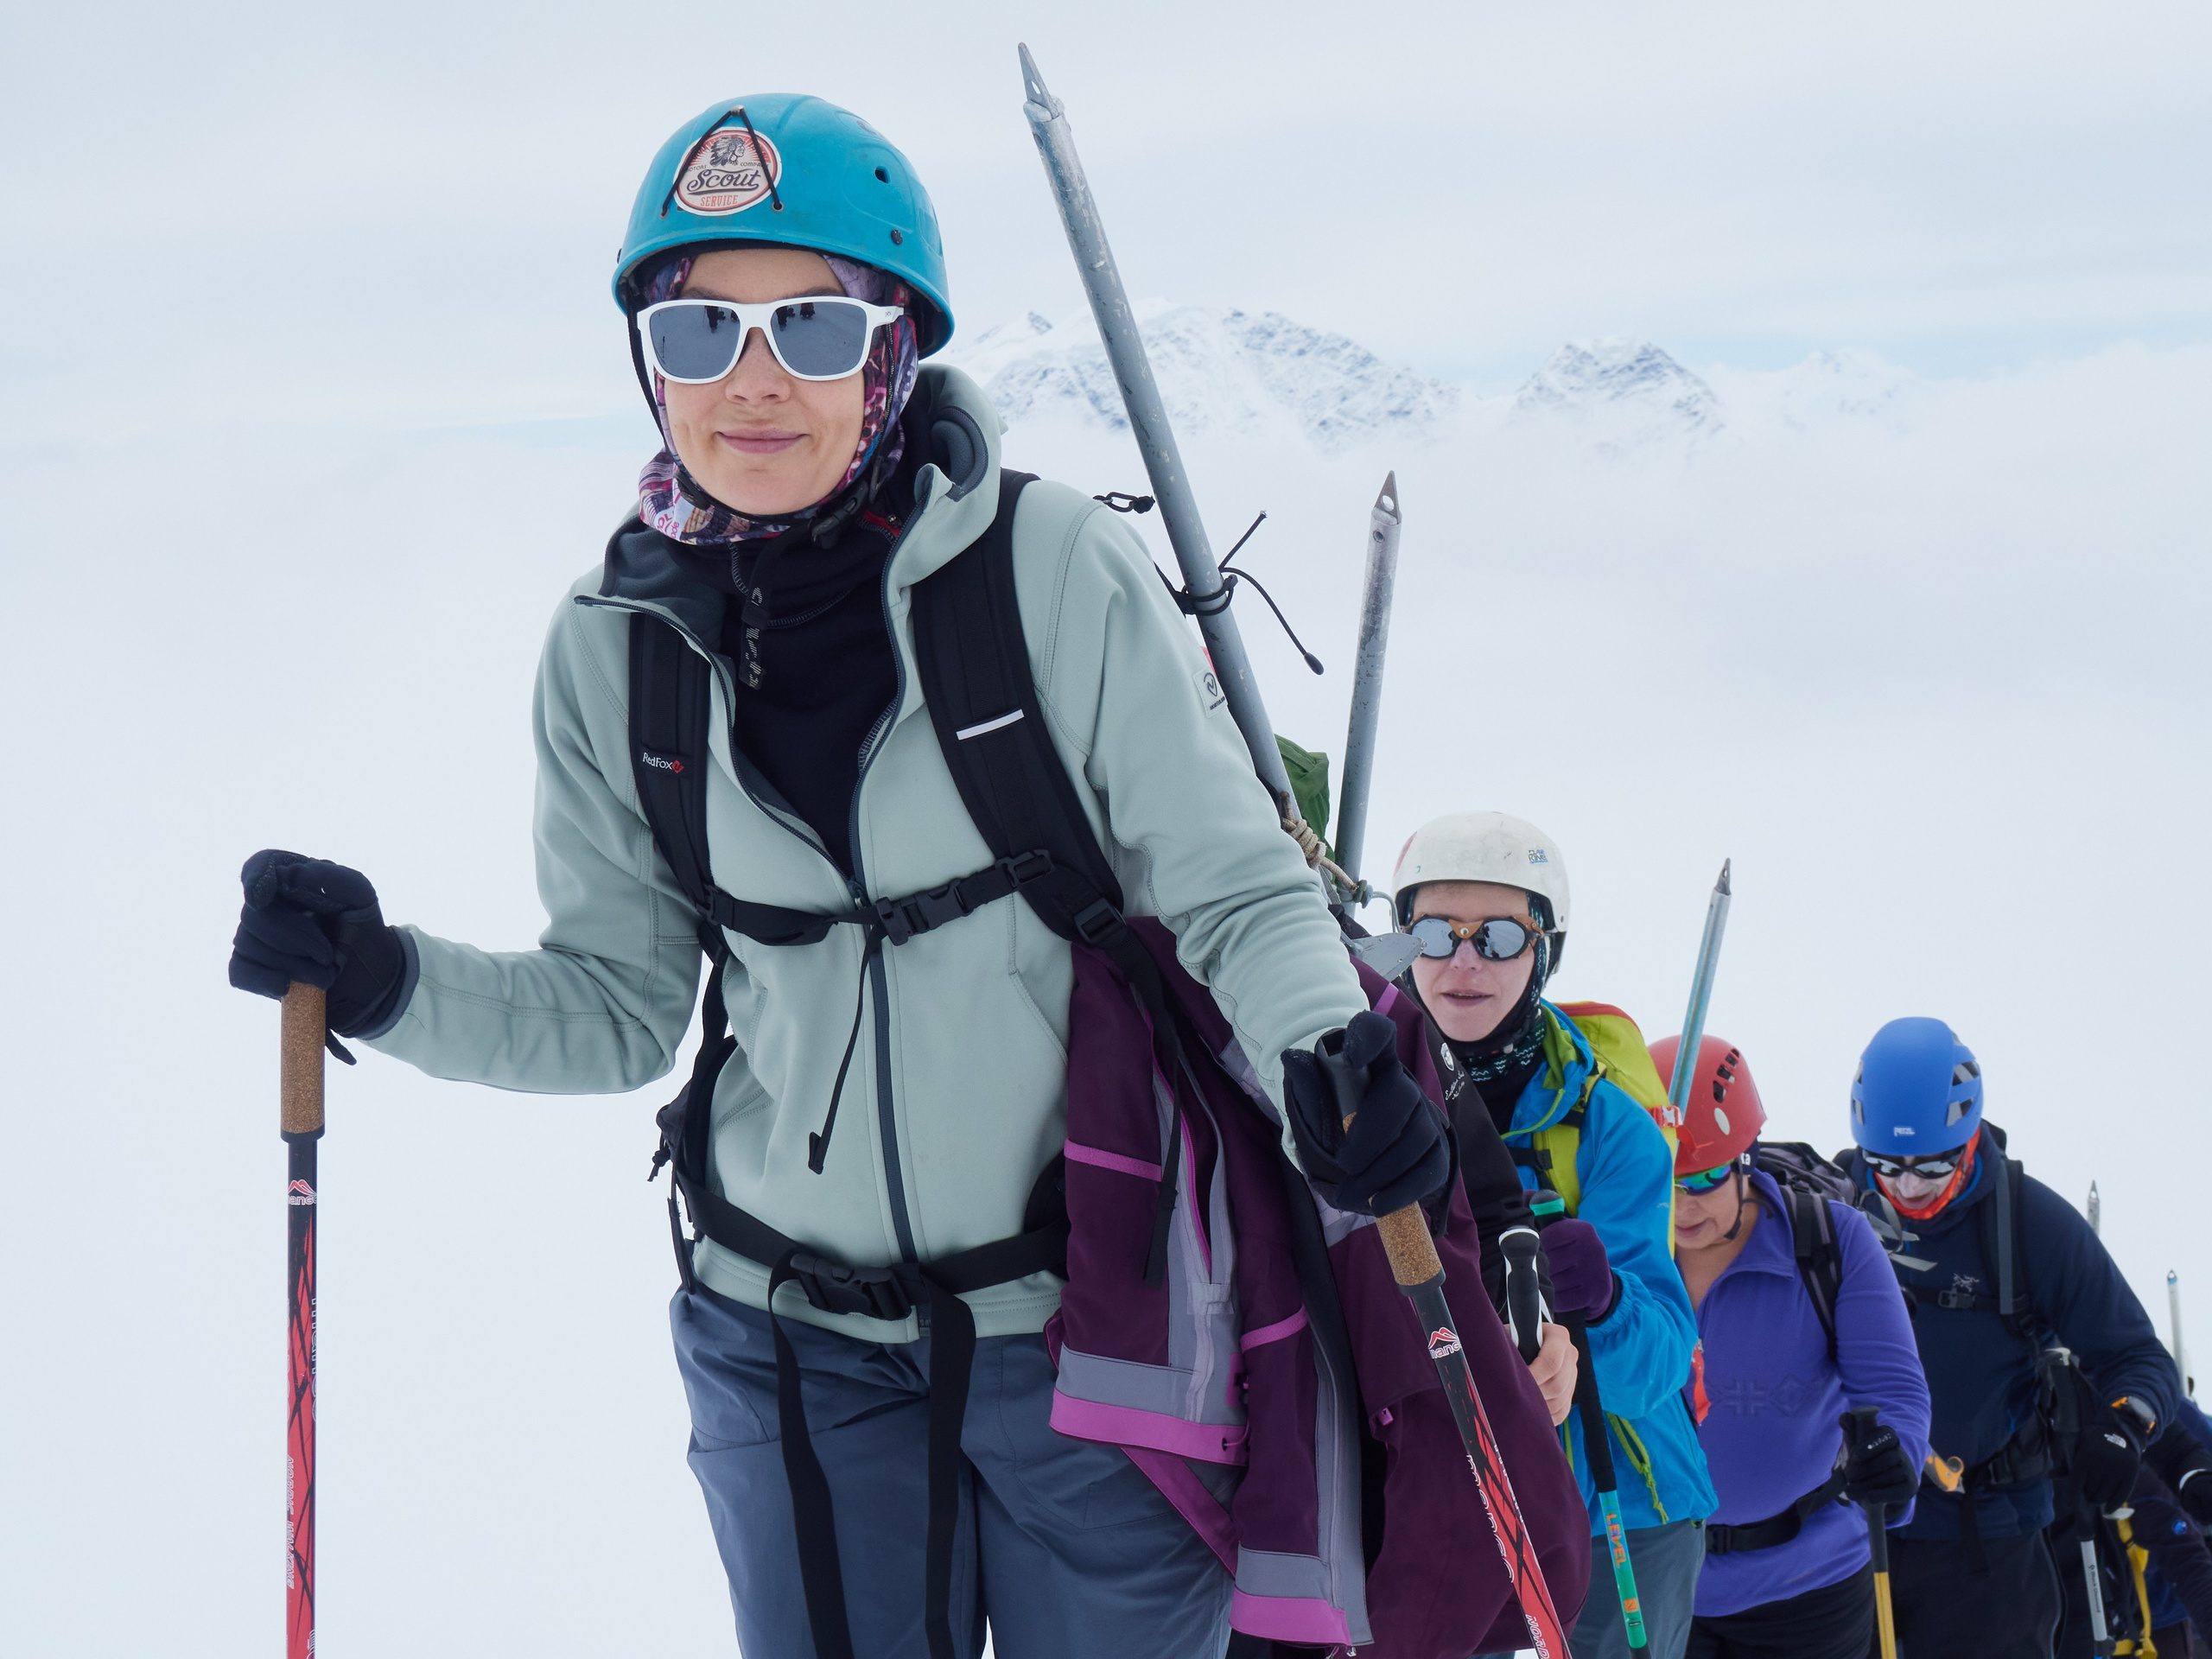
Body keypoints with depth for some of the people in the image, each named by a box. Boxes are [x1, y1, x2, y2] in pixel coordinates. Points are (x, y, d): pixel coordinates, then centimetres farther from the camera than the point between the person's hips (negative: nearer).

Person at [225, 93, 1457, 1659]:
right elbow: (620, 1005, 3)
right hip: (792, 1341, 3)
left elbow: (1232, 887, -10)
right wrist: (389, 982, -12)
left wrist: (1324, 1050, -29)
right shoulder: (615, 645, -4)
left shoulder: (1057, 570, -15)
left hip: (1087, 1317, -2)